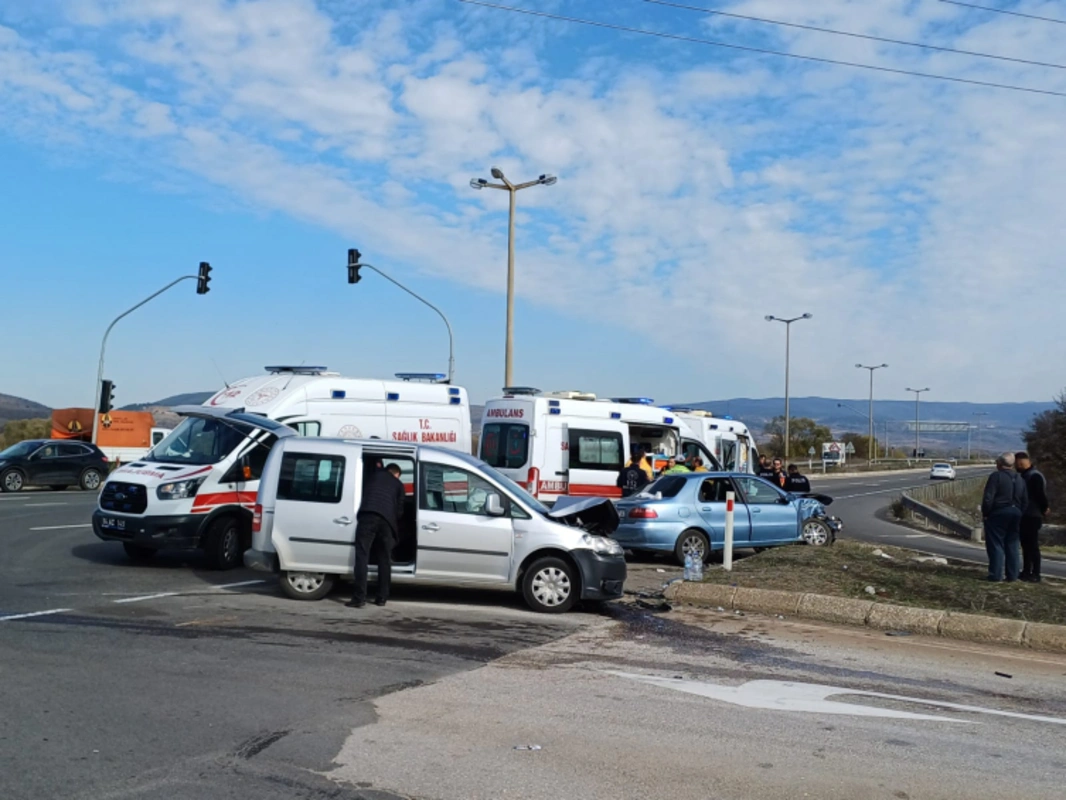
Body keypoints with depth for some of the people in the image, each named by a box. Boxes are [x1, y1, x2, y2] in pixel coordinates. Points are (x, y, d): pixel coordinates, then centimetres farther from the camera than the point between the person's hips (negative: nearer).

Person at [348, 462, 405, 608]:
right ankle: (382, 598, 14)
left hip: (367, 515, -1)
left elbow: (362, 492, 35)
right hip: (386, 520, 1)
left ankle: (359, 598, -12)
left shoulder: (373, 474, 27)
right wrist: (395, 524, 35)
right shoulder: (398, 484, 25)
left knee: (362, 557, -5)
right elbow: (399, 510, 22)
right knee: (384, 560, 12)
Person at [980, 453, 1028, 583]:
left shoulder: (996, 476, -11)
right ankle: (1012, 575, 12)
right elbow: (1025, 500, 14)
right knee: (1012, 545, 11)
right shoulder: (1019, 479, 12)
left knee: (995, 544, -3)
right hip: (1015, 513, 7)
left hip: (998, 513, -7)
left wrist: (985, 513, -8)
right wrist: (1020, 514, 17)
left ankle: (996, 574, -5)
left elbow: (988, 498, -17)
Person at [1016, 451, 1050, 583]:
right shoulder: (1024, 476, 15)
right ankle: (1026, 572, 20)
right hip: (1024, 516, 10)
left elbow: (1041, 495, -20)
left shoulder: (1035, 476, -16)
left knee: (1033, 546, -6)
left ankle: (1035, 574, -2)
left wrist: (1044, 510, -10)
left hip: (1032, 517, -10)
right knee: (1026, 545, 14)